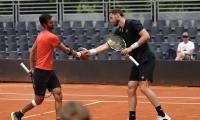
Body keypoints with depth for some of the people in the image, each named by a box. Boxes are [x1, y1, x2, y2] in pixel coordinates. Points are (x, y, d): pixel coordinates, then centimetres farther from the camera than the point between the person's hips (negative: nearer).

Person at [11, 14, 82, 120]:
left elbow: (32, 52, 15)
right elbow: (66, 50, -10)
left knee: (58, 95, -3)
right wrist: (77, 54, 3)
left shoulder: (40, 35, 11)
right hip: (41, 72, -9)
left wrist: (32, 69, 17)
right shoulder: (51, 37, -17)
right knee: (39, 100, 3)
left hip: (49, 71, 9)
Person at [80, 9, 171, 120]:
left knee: (144, 87, -19)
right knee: (131, 89, 3)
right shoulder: (118, 32, 13)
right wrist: (90, 52, 6)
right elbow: (107, 45, 15)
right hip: (137, 61, 9)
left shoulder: (133, 24, -11)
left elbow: (146, 36, -21)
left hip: (146, 59, -9)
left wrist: (131, 47, -19)